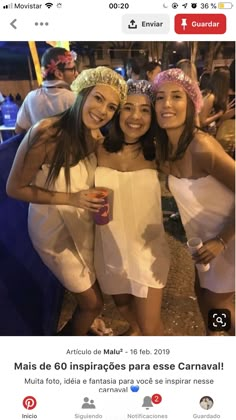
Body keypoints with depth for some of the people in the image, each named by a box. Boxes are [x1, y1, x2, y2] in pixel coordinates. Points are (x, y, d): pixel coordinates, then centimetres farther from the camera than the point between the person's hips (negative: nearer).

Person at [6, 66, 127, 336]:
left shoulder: (93, 136, -6)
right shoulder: (46, 134, -28)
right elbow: (15, 188, -21)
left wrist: (98, 205, -11)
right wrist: (70, 199, -28)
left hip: (84, 225, 6)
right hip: (55, 229, -6)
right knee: (92, 302, 8)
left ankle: (82, 323, 54)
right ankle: (77, 335, 39)